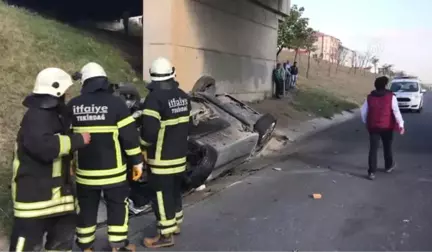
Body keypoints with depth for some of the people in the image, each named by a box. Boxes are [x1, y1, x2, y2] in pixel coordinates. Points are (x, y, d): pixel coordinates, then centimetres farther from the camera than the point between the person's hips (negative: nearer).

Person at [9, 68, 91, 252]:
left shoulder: (52, 113, 15)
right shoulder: (37, 115, -19)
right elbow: (44, 146, -34)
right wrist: (78, 140, -26)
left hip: (54, 186, 10)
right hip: (34, 188, -10)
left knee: (64, 229, 17)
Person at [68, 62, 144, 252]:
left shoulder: (72, 105, 1)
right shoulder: (115, 103, -9)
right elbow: (130, 135, -11)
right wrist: (137, 161, -2)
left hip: (85, 169, 3)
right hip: (112, 169, -3)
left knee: (86, 208, 17)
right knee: (117, 205, 12)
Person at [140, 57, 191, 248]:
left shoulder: (155, 98, -19)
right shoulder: (183, 96, 5)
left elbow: (149, 130, -24)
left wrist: (143, 145, -4)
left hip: (162, 157, -8)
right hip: (180, 154, 8)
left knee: (162, 194, 2)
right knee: (174, 190, 21)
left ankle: (166, 234, 10)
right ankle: (176, 224, 35)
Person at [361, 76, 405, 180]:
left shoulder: (369, 97, 1)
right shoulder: (391, 96, -8)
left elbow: (363, 111, 6)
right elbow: (396, 111, -12)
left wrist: (366, 122, 20)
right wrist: (401, 124, -8)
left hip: (373, 127, 1)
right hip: (387, 127, -1)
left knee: (373, 149, 0)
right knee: (387, 147, 19)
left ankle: (371, 172, -5)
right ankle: (389, 166, 37)